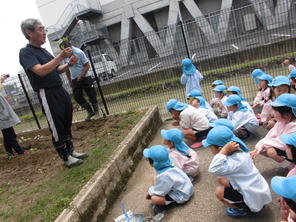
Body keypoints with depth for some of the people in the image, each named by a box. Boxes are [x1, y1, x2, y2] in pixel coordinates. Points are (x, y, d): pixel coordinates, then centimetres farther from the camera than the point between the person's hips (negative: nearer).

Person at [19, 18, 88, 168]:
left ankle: (71, 150, 27)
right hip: (47, 95, -8)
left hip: (60, 91, 8)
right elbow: (41, 71, -24)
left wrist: (69, 64, 3)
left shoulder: (44, 51, 16)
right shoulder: (25, 52, -9)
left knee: (67, 124, 14)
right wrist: (61, 56, -24)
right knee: (57, 127, 0)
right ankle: (66, 158, 11)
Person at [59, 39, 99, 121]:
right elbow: (67, 69, 14)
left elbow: (87, 66, -13)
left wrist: (81, 76, -18)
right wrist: (70, 80, 12)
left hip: (85, 77, -6)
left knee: (91, 95, 0)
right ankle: (90, 112, 13)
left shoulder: (79, 52, -13)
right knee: (77, 97, 1)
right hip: (74, 79, 6)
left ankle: (96, 111, 18)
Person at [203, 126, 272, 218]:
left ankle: (245, 209, 7)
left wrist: (224, 150, -44)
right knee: (221, 179, 10)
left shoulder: (237, 161, -33)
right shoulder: (239, 151, -5)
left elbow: (213, 169, -48)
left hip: (256, 199, -9)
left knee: (219, 192, -13)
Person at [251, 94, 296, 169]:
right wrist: (258, 148, -17)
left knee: (271, 151, -30)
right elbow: (270, 135, -7)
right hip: (283, 147, 8)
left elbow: (284, 144, -33)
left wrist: (265, 143, -22)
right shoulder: (280, 121, -4)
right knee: (262, 150, -4)